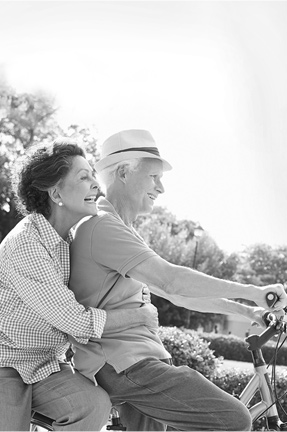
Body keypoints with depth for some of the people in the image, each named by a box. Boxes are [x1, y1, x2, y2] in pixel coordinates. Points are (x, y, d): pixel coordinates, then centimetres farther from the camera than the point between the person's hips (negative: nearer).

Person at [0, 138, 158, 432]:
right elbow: (78, 323, -25)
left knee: (96, 404, -20)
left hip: (46, 364, 7)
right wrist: (141, 316, -12)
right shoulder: (24, 243, -24)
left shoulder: (67, 239, 5)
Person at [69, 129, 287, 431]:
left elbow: (174, 294, 21)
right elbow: (172, 280, -23)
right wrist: (253, 291, -15)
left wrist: (244, 311, 16)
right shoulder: (101, 225, -14)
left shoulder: (121, 231, 21)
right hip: (126, 362, -10)